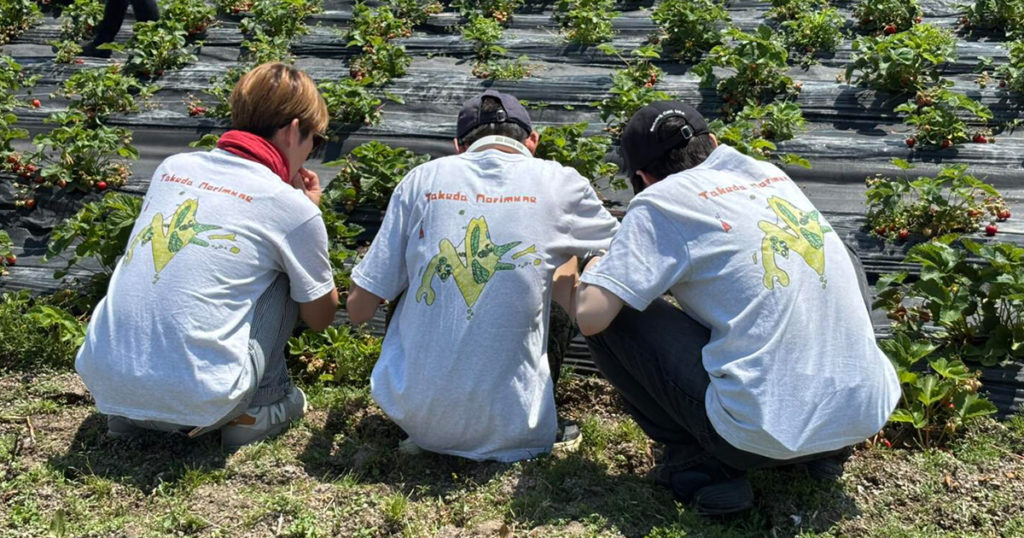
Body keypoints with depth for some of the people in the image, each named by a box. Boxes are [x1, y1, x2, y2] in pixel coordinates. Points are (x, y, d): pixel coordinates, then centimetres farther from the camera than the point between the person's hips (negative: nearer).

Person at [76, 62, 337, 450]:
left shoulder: (172, 166, 11)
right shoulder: (292, 208, -3)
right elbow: (320, 317, 12)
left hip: (100, 381, 5)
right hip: (193, 404, -5)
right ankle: (260, 407, 15)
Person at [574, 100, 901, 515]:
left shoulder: (662, 201, -5)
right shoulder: (772, 174, 14)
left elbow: (591, 316, -11)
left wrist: (594, 270, 11)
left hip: (766, 439, -6)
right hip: (868, 415, 7)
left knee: (611, 314, 5)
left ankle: (698, 462, 5)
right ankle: (825, 451, 24)